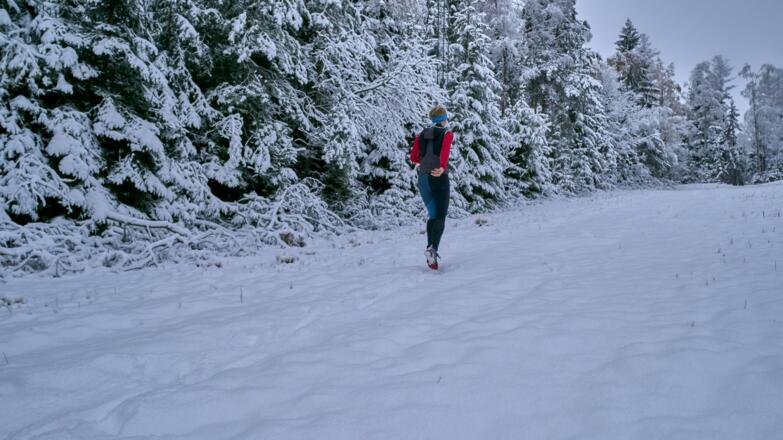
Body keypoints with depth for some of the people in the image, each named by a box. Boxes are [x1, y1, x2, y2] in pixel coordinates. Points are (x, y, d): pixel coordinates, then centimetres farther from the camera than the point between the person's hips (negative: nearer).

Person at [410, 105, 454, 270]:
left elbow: (413, 157, 14)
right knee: (441, 217, -6)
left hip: (423, 178, 5)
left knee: (433, 216, 16)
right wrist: (442, 167, -33)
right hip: (439, 178, -5)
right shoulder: (447, 133, 5)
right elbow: (445, 150, -17)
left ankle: (431, 255, 6)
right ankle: (432, 248, -30)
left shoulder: (422, 134, 18)